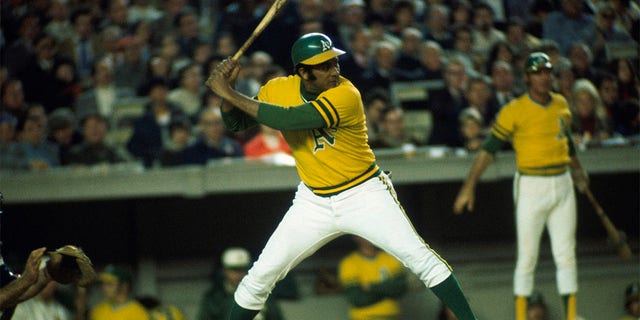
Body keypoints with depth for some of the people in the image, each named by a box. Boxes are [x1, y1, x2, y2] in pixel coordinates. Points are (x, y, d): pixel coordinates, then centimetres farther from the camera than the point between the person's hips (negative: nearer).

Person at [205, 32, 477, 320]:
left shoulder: (346, 95, -25)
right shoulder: (278, 90, -7)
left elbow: (289, 119, -34)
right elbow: (235, 123, 1)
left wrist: (232, 95, -31)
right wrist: (227, 90, -18)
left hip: (364, 195, -4)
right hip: (313, 203, 4)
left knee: (421, 258, -13)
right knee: (261, 276, 1)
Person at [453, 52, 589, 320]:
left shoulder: (561, 105, 9)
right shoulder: (514, 111, -9)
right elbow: (489, 149, -10)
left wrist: (578, 172, 39)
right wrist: (469, 186, -17)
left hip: (562, 185, 5)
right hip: (531, 188, -5)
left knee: (566, 255, 5)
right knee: (527, 257, -2)